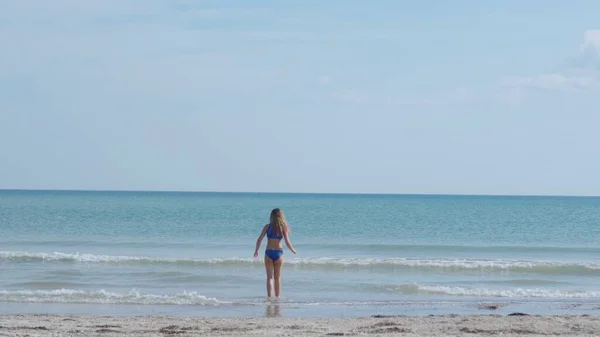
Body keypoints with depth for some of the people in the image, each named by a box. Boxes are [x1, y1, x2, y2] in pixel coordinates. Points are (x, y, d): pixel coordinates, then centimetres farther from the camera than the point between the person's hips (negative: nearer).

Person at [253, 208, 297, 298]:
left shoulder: (267, 226, -2)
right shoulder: (283, 227, -3)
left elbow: (259, 239, -5)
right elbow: (287, 242, -8)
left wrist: (256, 251, 9)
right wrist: (293, 250, 11)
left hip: (269, 253, 0)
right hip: (278, 253, 0)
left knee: (270, 277, 2)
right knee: (277, 277, 14)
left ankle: (269, 296, -10)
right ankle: (277, 296, 18)